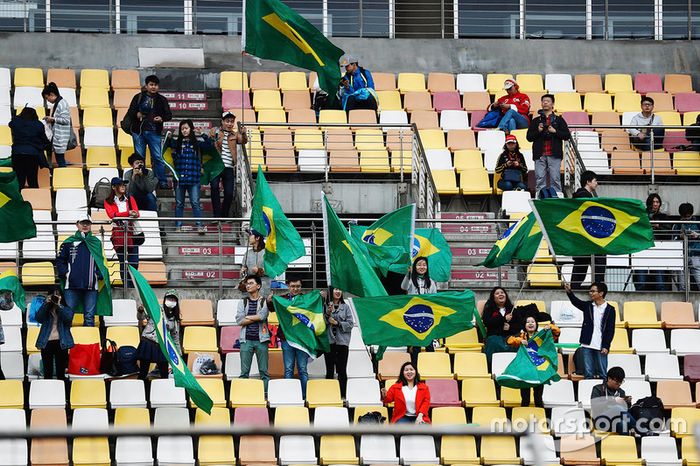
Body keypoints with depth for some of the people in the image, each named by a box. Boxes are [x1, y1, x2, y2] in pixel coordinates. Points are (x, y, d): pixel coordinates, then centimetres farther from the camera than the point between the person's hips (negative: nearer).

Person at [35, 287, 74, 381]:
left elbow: (68, 318, -11)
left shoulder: (66, 309, 9)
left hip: (60, 342, -1)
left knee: (60, 373, -2)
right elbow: (38, 318, -6)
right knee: (47, 373, 0)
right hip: (47, 342, 1)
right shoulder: (46, 309, 12)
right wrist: (45, 303, -11)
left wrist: (59, 306, -16)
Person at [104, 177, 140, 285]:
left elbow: (137, 213, 5)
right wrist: (128, 213, -22)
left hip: (131, 231, 2)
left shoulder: (130, 199, 17)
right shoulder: (108, 201, 6)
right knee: (123, 262, -2)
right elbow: (112, 215, -11)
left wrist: (134, 214, -21)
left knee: (134, 262, -6)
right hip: (118, 233, -2)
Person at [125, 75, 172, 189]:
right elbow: (130, 113, 4)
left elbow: (169, 115, 9)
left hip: (154, 132, 0)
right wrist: (136, 114, -18)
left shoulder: (161, 100, 8)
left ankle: (162, 182, 0)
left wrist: (162, 118, -13)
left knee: (158, 157, -5)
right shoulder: (138, 97, 5)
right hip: (139, 131, 0)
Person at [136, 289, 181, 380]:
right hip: (148, 342, -4)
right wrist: (140, 311, -26)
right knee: (143, 374, -4)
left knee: (165, 375, 5)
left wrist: (179, 353, 18)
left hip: (161, 347, 4)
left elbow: (175, 337, 19)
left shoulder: (175, 320, 12)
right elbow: (142, 318, -4)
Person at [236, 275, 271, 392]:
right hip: (246, 340, 2)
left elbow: (262, 316, -13)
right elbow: (239, 321, 0)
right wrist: (256, 318, -4)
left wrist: (247, 317, -3)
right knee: (244, 372, -1)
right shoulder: (242, 302, 13)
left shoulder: (264, 302, 5)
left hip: (261, 339, -2)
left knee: (264, 371, -1)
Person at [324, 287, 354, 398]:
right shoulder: (326, 306, 4)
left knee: (342, 370, 0)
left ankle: (342, 395, 3)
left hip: (342, 342, 0)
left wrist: (338, 323, -9)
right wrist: (327, 314, -15)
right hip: (329, 342, 0)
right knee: (329, 370, 3)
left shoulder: (345, 307, 6)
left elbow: (350, 324, 2)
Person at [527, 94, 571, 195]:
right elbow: (529, 137, 11)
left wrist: (555, 131, -9)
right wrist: (538, 131, -5)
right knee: (540, 179, -3)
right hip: (540, 155, 2)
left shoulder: (559, 120, 12)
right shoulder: (536, 121, 16)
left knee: (555, 179, -5)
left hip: (554, 155, -2)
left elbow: (567, 136, 4)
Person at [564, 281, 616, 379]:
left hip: (601, 346, -3)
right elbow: (576, 301, -9)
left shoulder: (610, 310, -1)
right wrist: (569, 291, -27)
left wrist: (606, 346, -8)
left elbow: (611, 330, -2)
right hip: (587, 346, 3)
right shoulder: (588, 306, 8)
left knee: (602, 373, 1)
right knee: (588, 373, 4)